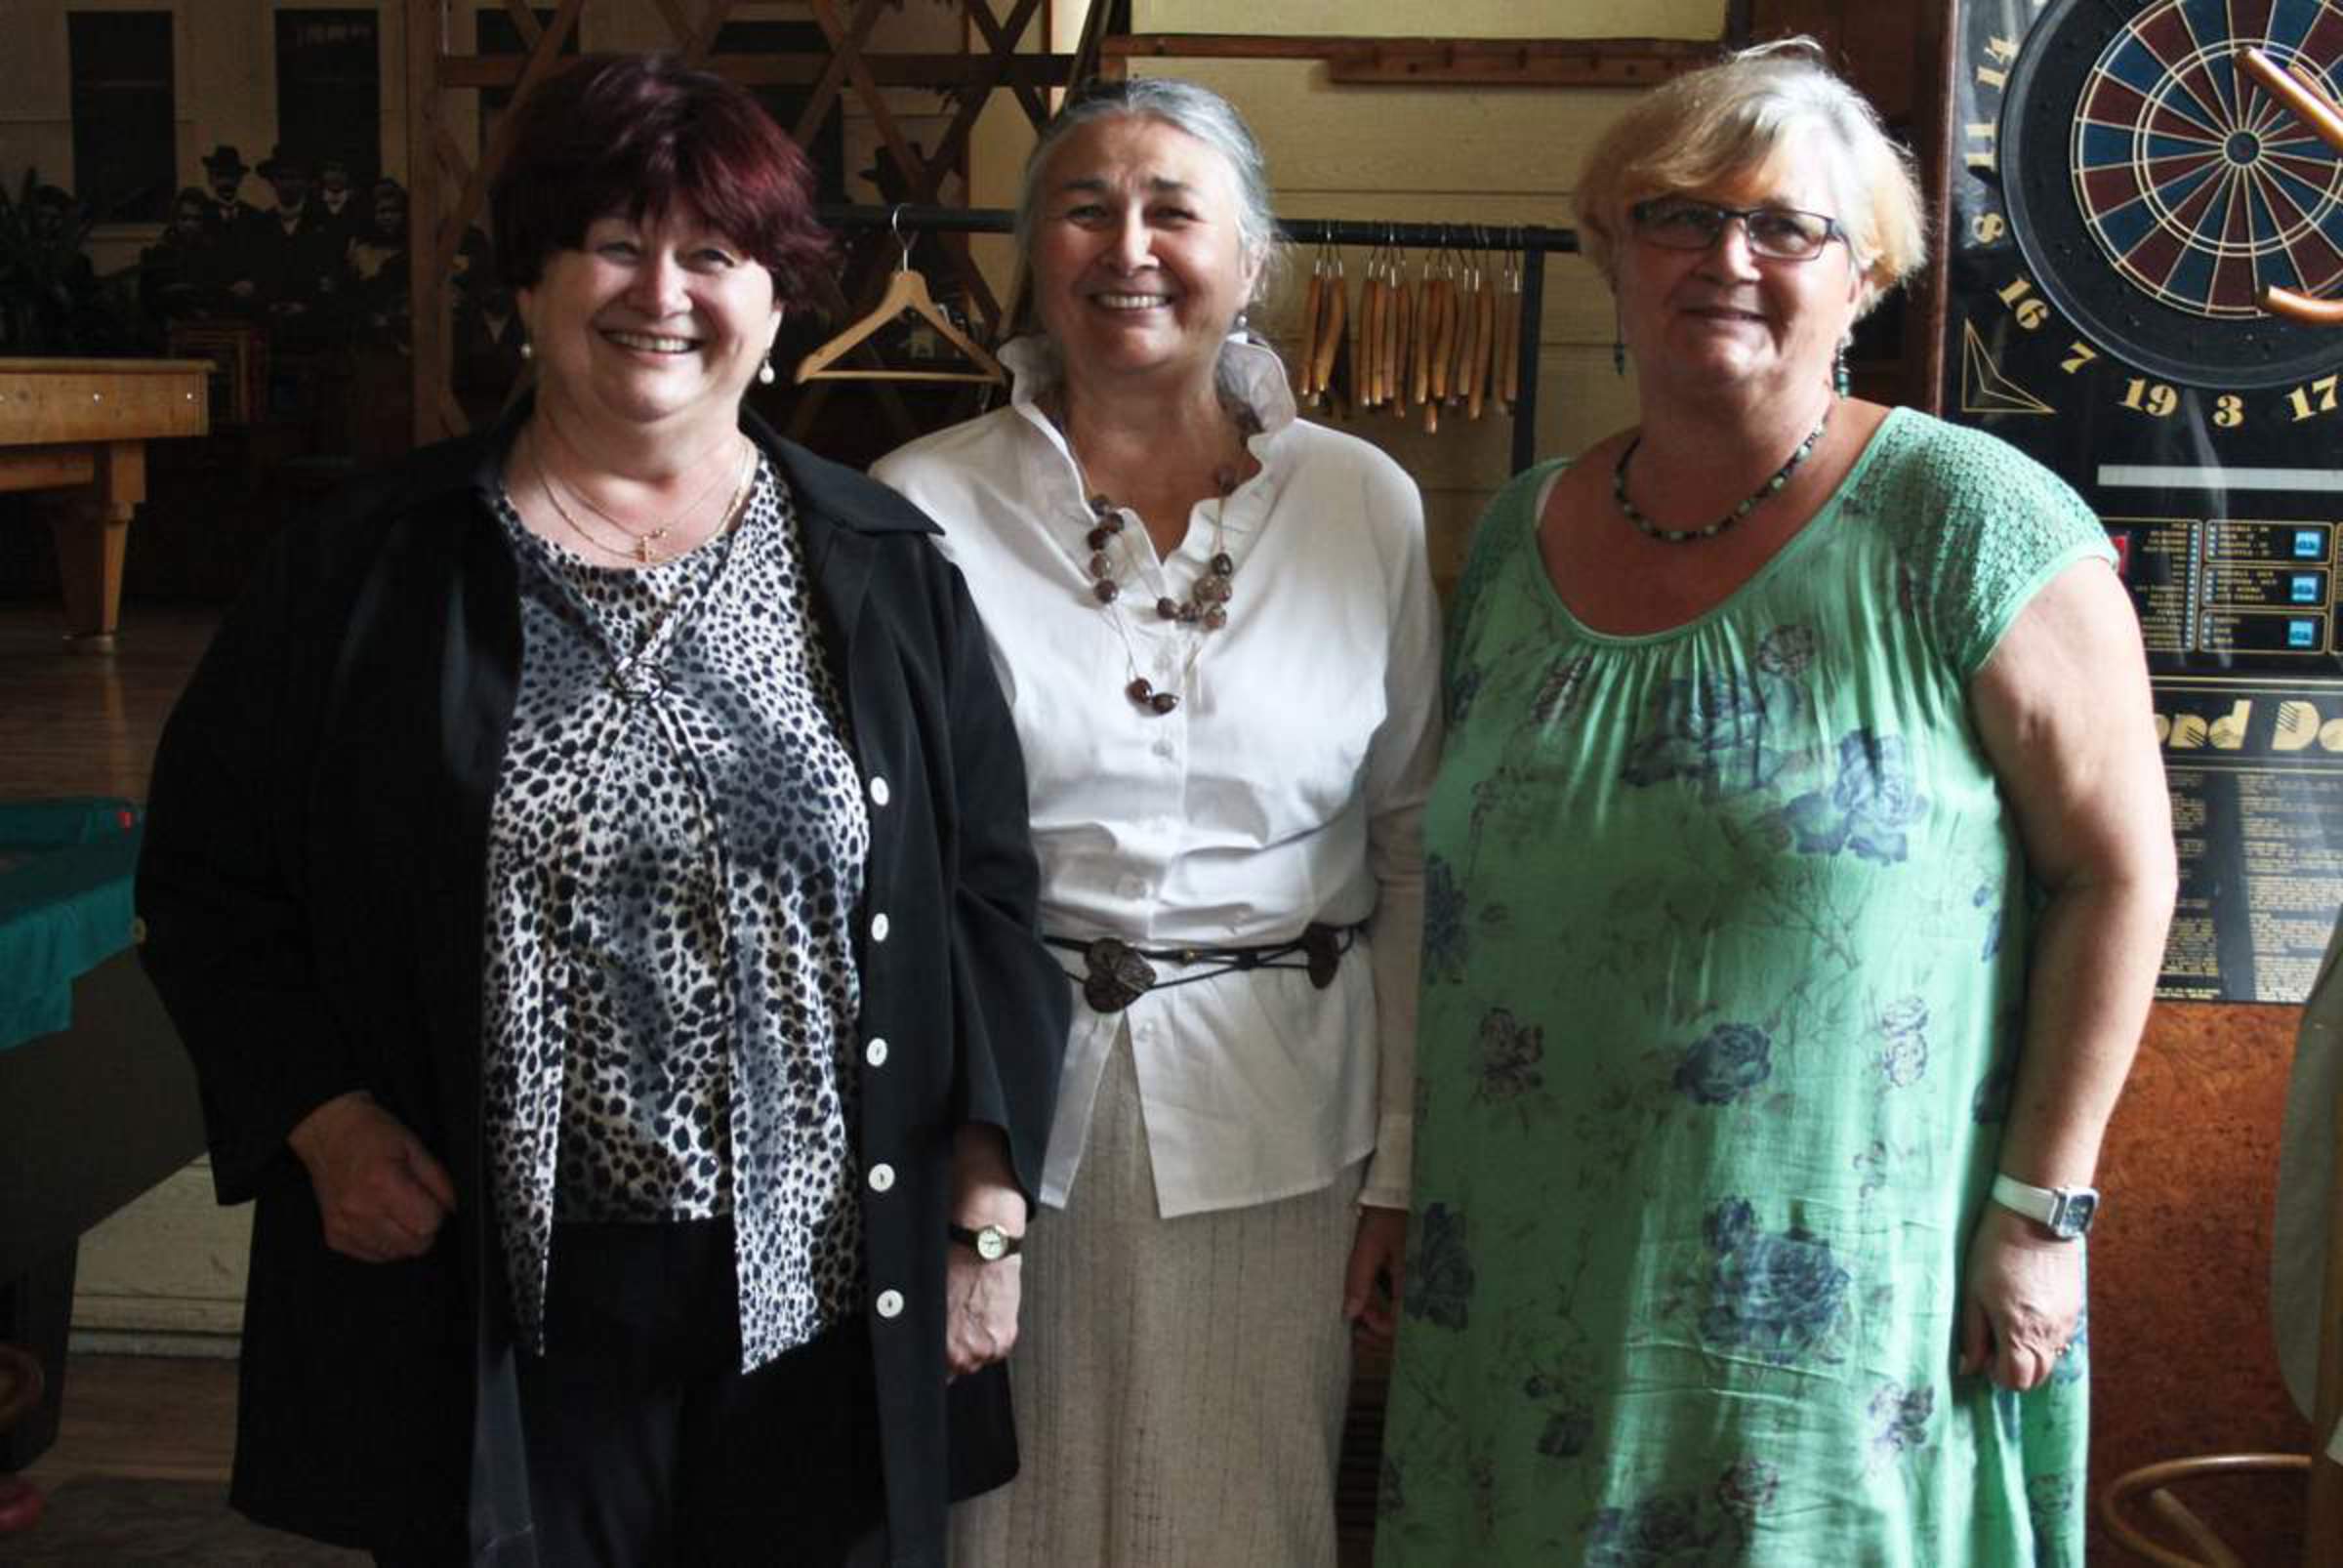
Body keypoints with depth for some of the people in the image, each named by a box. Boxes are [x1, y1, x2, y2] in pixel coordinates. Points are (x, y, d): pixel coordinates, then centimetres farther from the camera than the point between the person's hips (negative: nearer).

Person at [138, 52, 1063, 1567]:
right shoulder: (371, 573, 0)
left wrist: (985, 1210, 2)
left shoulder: (886, 571, 3)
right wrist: (323, 1122, -6)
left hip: (827, 1301, 1)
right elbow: (207, 879, 6)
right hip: (490, 1307, -1)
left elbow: (986, 893, 5)